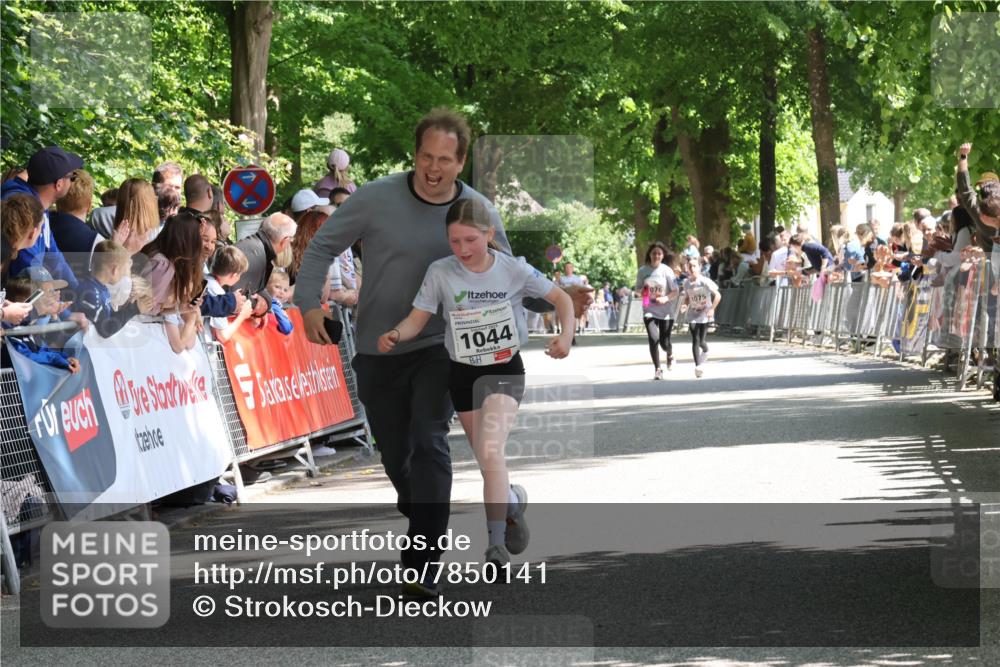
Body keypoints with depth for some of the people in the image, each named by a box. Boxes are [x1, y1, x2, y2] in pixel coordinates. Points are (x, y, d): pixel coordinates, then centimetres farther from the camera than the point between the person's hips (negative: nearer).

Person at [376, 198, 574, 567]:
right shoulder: (440, 272, -9)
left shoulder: (513, 269, -11)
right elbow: (418, 318, -8)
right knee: (488, 461, 13)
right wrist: (395, 335, -29)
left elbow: (560, 297, -2)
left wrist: (566, 335, -18)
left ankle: (497, 542, -22)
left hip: (505, 370, -3)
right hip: (463, 373, 3)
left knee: (490, 451, -23)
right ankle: (513, 499, 47)